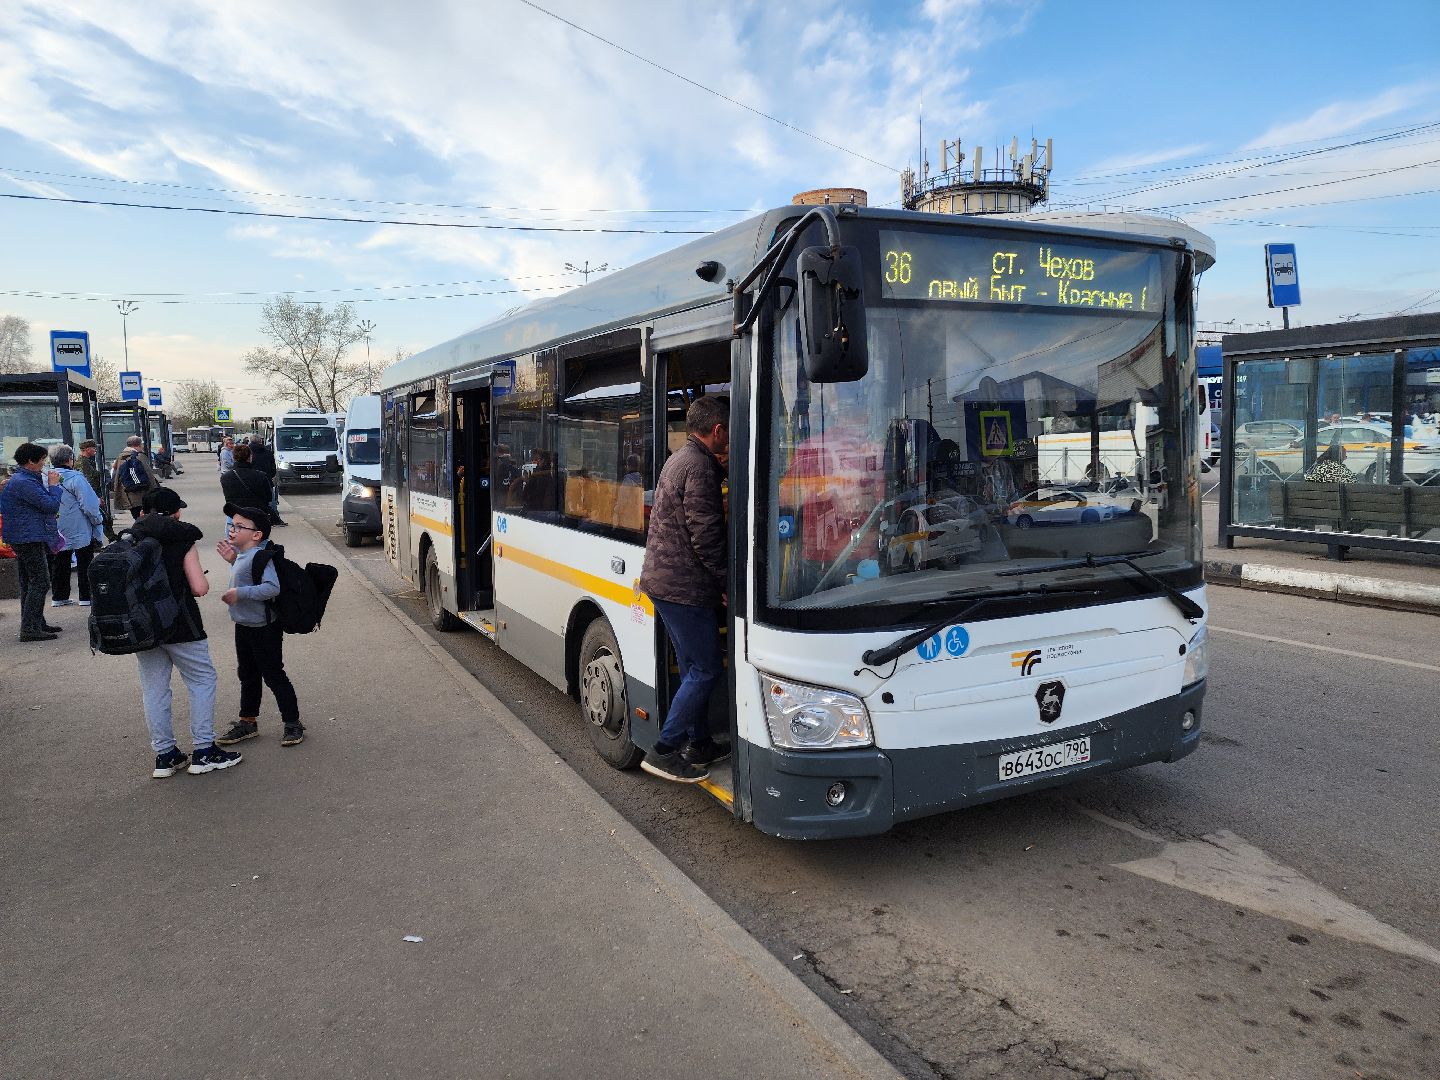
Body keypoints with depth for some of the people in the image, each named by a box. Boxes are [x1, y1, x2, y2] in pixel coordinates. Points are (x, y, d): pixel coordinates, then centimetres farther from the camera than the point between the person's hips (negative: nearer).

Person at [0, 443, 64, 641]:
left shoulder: (20, 480, 17)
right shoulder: (24, 483, -18)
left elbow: (44, 505, 22)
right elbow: (51, 505, -20)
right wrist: (54, 485, -8)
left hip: (26, 538, 11)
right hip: (29, 538, -11)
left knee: (29, 583, 16)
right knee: (40, 583, -11)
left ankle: (36, 623, 25)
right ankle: (30, 629, -11)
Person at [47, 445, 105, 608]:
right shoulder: (75, 478, -18)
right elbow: (89, 504, -21)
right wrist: (98, 521, -7)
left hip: (56, 532, 6)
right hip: (80, 532, -6)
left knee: (59, 564, 14)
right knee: (85, 564, 4)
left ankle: (59, 597, 19)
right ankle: (86, 596, 6)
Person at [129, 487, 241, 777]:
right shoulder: (182, 540, -8)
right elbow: (200, 588, -14)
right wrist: (202, 578, 7)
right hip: (179, 625, -5)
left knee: (154, 688, 12)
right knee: (202, 680, 7)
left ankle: (164, 755, 17)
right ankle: (203, 751, 6)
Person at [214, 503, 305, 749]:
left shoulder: (260, 556, -24)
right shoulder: (244, 555, 6)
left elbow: (272, 587, -35)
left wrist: (239, 593, -31)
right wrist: (232, 560, 10)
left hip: (264, 629, -10)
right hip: (244, 627, 10)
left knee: (273, 675, -1)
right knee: (247, 675, 20)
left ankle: (293, 724, 11)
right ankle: (248, 722, 34)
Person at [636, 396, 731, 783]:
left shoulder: (679, 458, 15)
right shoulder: (699, 467, -17)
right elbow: (705, 537, -20)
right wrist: (726, 583, -9)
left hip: (661, 578, 10)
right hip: (684, 586, -10)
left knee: (693, 667, 18)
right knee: (706, 670, -2)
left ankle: (697, 744, 27)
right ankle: (663, 752, 2)